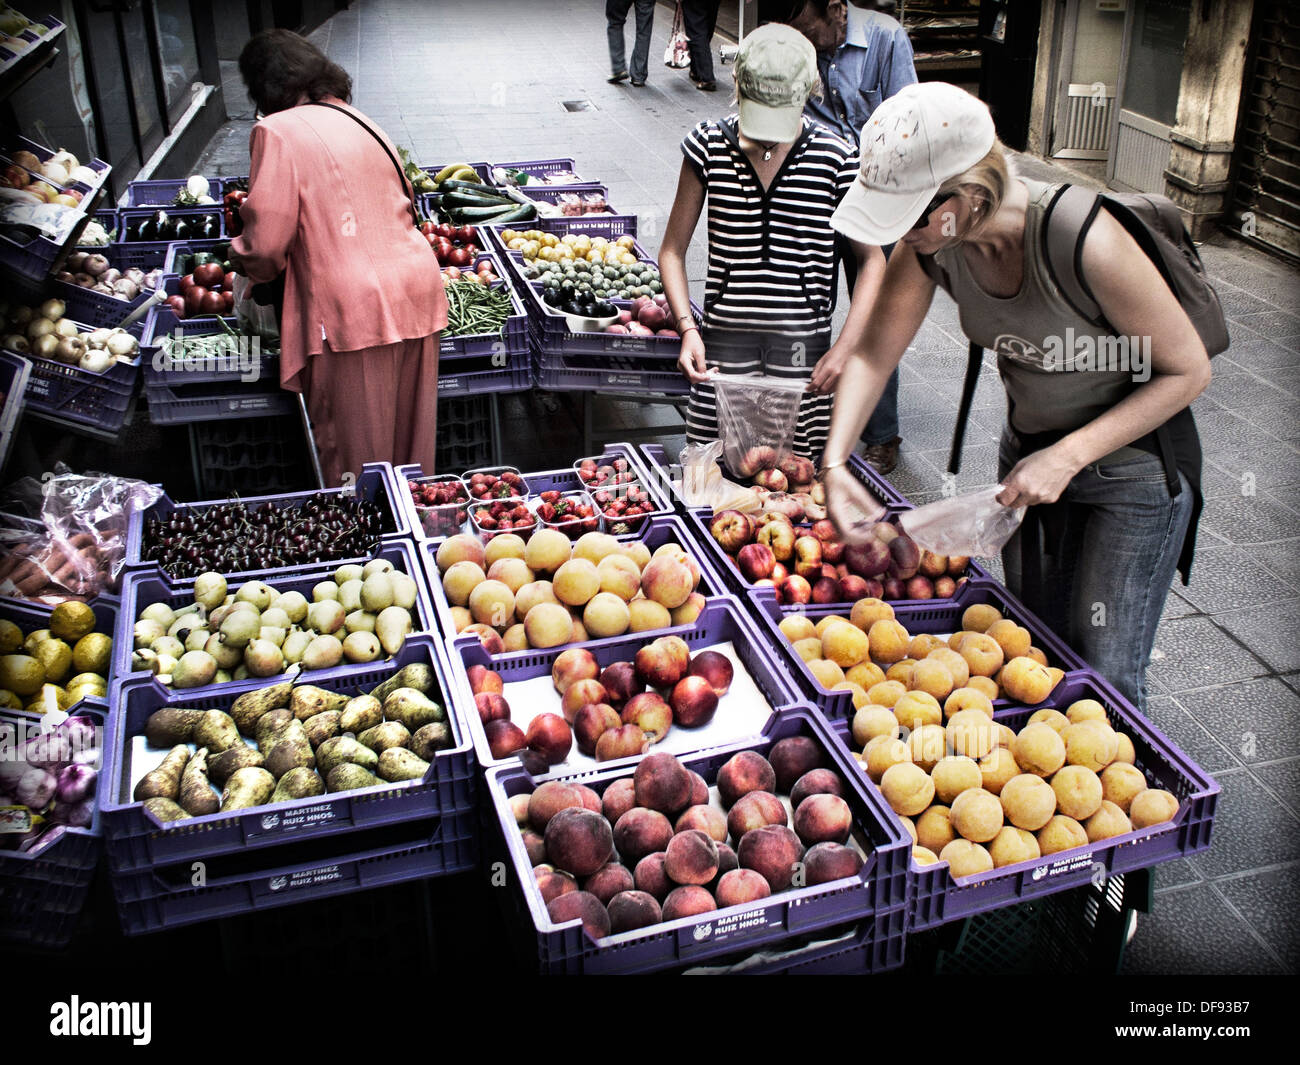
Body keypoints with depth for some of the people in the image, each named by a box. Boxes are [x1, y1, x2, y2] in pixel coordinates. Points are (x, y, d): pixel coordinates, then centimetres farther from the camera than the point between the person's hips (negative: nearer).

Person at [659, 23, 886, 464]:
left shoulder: (835, 157, -2)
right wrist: (687, 329, -9)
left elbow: (872, 260, 4)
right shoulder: (709, 146, 1)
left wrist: (846, 346, -7)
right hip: (725, 335, 1)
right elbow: (673, 250, 5)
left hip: (803, 343, 0)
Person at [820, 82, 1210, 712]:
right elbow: (873, 355, -5)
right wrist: (834, 462, -18)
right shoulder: (930, 242, -17)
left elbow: (1187, 370, -23)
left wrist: (1068, 456, -27)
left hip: (1132, 463, -5)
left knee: (1102, 678, -1)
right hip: (1028, 452, 6)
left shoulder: (1083, 241, -34)